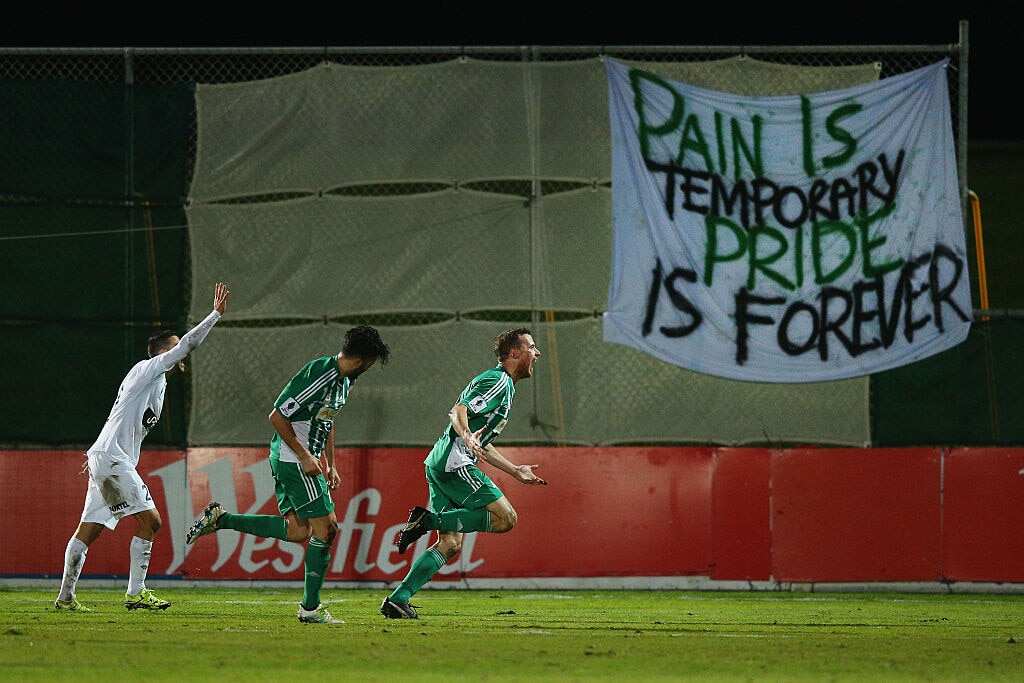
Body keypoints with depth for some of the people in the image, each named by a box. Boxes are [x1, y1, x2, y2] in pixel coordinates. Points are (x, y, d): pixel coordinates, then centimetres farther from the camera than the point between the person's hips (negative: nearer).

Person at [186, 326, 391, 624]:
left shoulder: (344, 381, 11)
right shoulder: (318, 376, -20)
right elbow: (277, 417, -19)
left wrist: (330, 465, 20)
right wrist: (304, 457, -18)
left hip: (302, 460, 10)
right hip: (293, 458, -10)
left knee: (298, 530, 2)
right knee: (325, 528, -8)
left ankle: (219, 519, 7)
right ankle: (310, 607, -1)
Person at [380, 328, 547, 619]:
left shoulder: (505, 386, 27)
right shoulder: (498, 381, -6)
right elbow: (459, 411, -20)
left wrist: (516, 471, 34)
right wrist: (467, 437, -38)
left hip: (439, 465, 10)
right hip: (454, 463, -10)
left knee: (450, 544, 4)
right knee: (505, 517, -15)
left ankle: (397, 600, -3)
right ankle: (430, 520, -16)